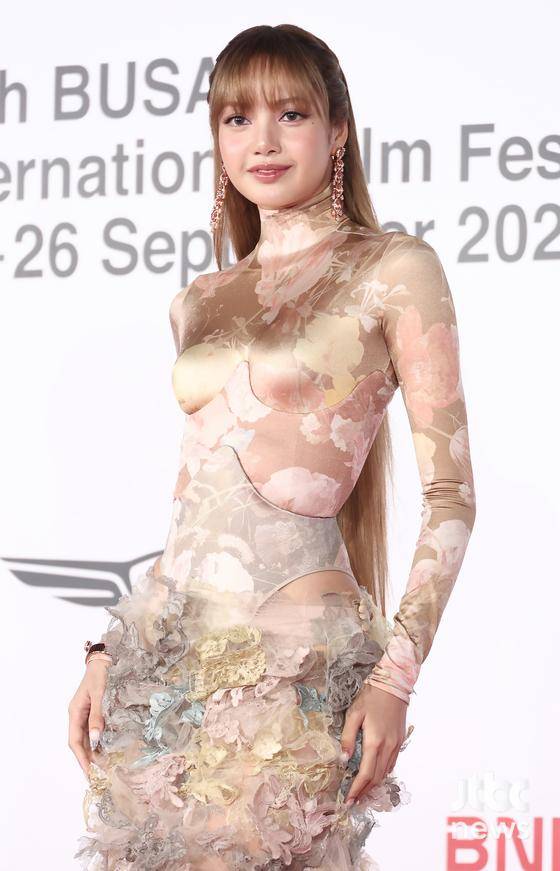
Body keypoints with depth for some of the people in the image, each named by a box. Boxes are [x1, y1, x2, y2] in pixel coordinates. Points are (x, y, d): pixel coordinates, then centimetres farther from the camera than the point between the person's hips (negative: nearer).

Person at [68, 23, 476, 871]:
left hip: (293, 663, -5)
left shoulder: (392, 270, -2)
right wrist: (111, 650, 11)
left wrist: (397, 675, -14)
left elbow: (449, 492, -5)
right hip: (163, 647, 5)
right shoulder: (200, 302, 14)